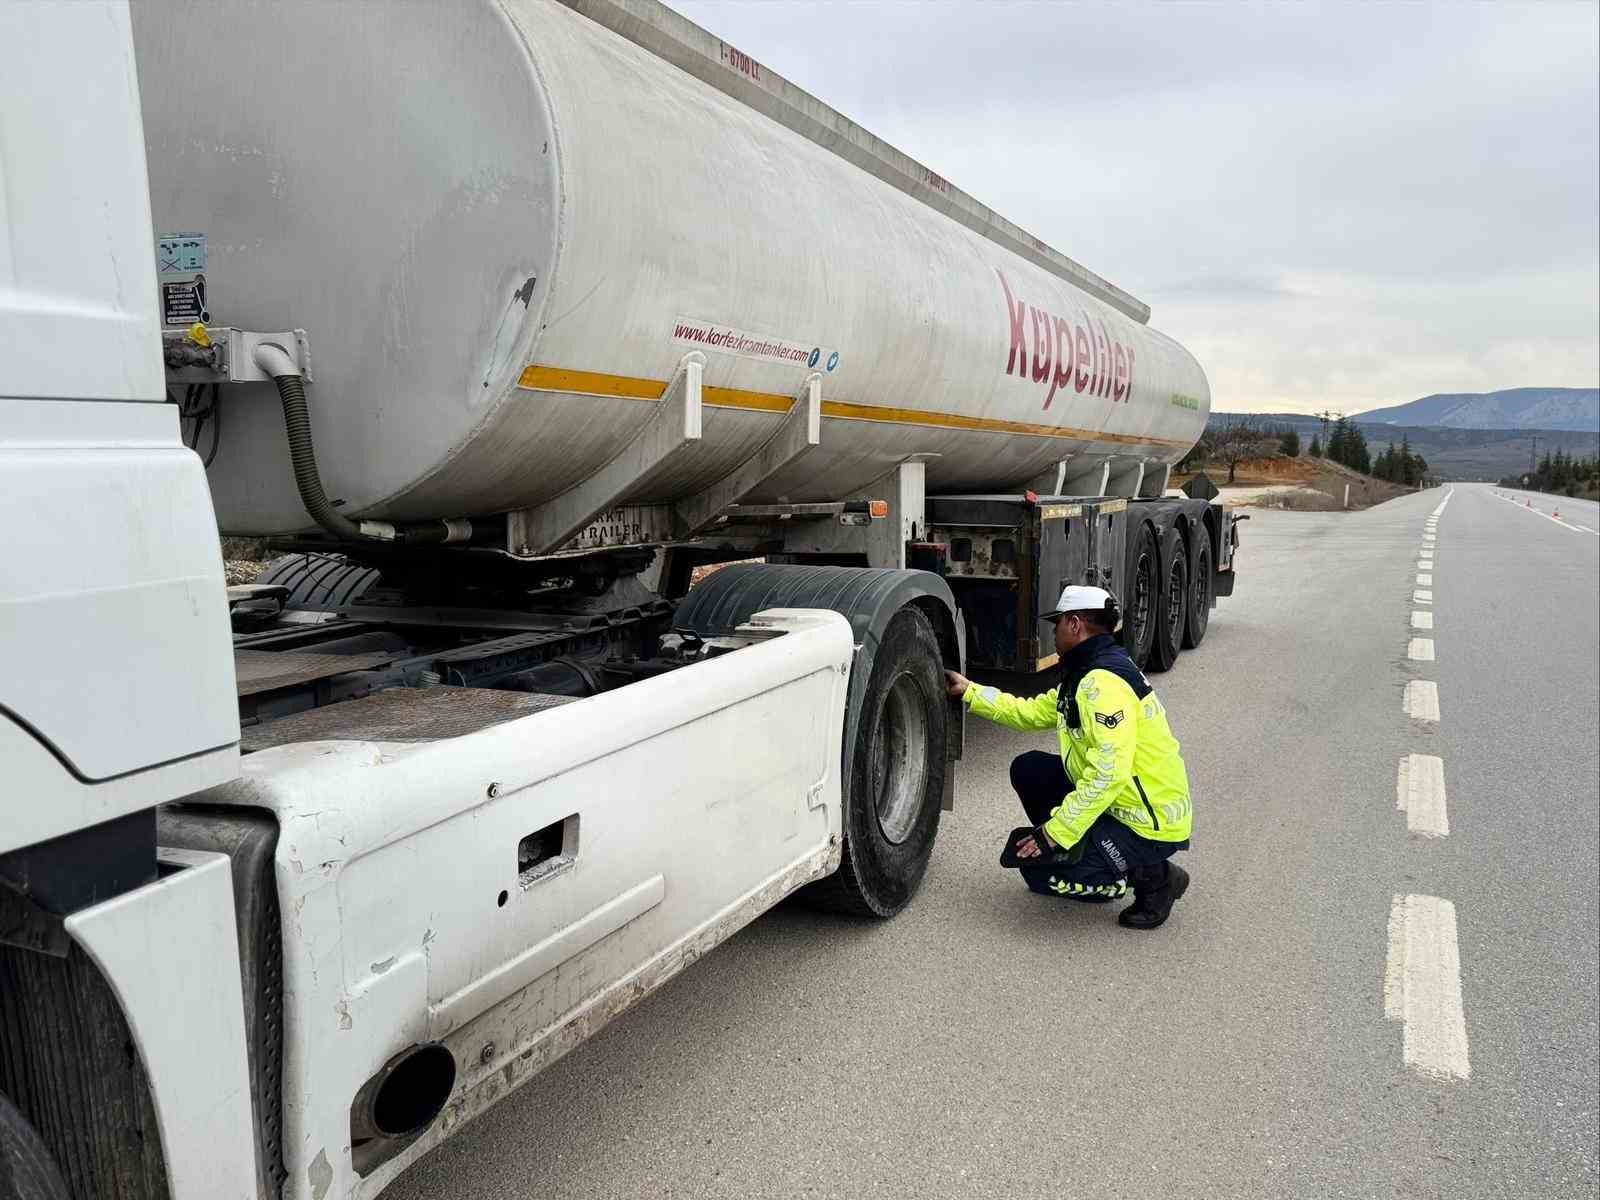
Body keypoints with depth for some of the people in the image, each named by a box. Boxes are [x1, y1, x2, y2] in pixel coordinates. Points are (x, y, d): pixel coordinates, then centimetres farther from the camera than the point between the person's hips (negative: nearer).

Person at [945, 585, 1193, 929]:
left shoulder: (1104, 681, -23)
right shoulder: (1087, 675, 9)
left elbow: (1108, 774, -31)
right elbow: (1031, 713, 17)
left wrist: (1057, 833, -27)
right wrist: (968, 692, 16)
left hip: (1150, 826, -10)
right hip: (1119, 805, 10)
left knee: (1035, 867, -14)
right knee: (1029, 770, 10)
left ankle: (1152, 876, -2)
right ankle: (1085, 855, 16)